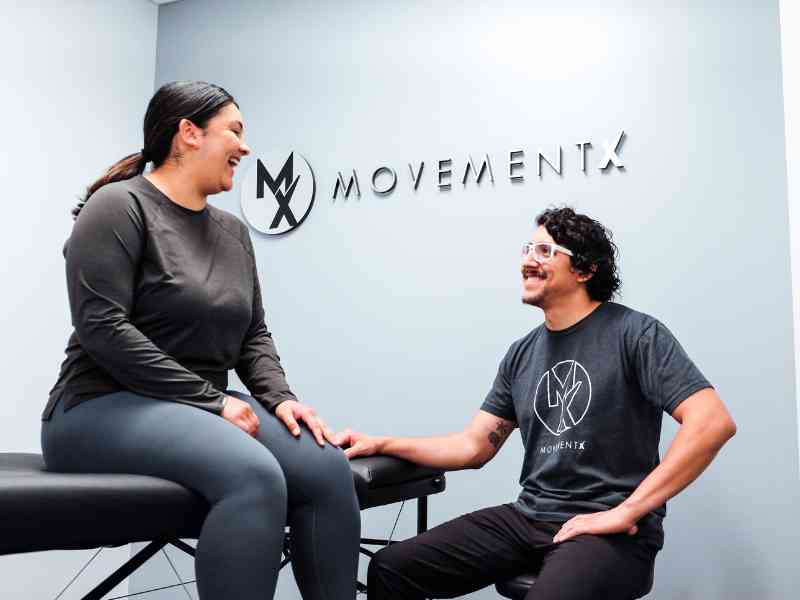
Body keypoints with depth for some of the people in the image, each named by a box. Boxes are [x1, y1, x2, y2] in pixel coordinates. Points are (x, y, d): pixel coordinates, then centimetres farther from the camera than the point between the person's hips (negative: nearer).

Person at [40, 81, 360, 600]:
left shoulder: (233, 232, 13)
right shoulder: (120, 206, -8)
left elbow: (254, 335, 14)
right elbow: (103, 327, -19)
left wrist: (280, 397, -6)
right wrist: (212, 399, -20)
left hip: (205, 411, 7)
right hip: (108, 406, -6)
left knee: (327, 466, -18)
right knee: (253, 476, -33)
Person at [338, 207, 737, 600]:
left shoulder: (634, 334, -7)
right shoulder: (521, 354, 12)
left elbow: (713, 422, -18)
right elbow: (474, 447, 13)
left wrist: (625, 512, -20)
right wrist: (381, 445, 2)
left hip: (606, 531, -5)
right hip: (528, 518, 6)